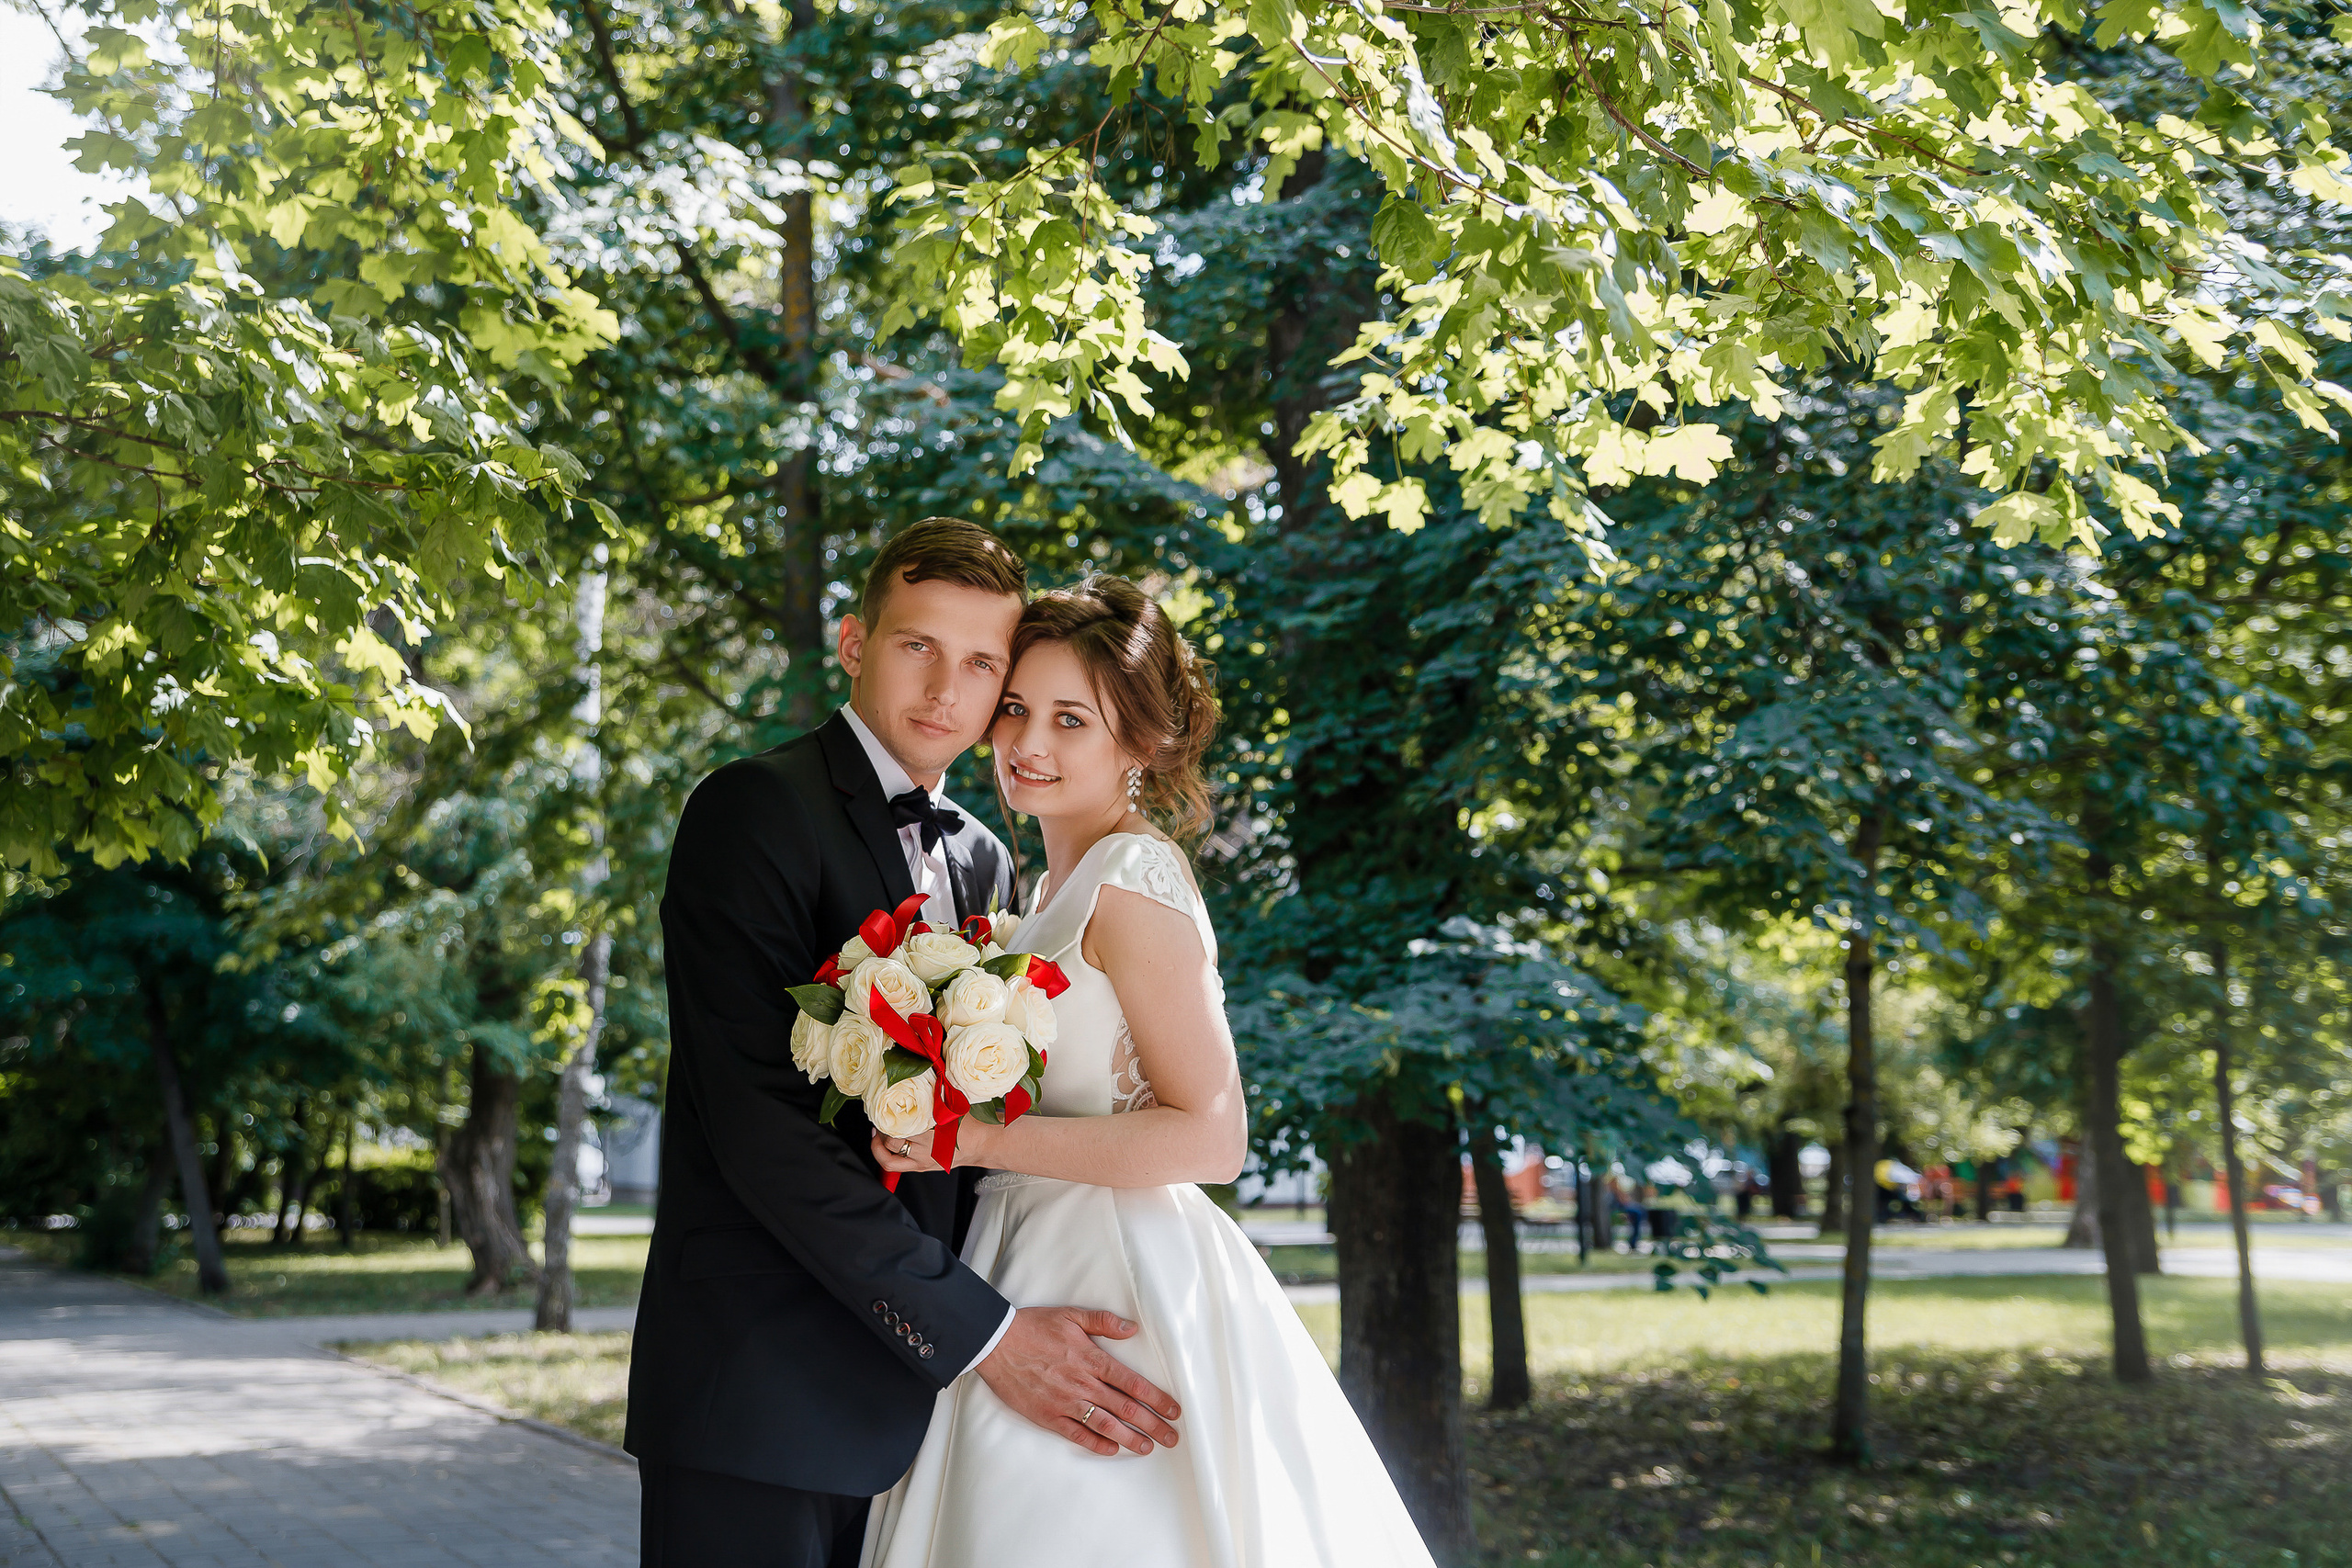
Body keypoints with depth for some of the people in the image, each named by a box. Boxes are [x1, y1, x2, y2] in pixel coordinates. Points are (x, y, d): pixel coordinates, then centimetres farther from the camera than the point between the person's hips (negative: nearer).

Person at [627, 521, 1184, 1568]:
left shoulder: (987, 864, 14)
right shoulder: (755, 811, -9)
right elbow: (759, 1123, -17)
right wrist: (978, 1334, -18)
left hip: (910, 1395, 6)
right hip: (758, 1394, -6)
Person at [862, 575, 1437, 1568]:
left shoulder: (1132, 880, -14)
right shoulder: (1062, 881, 14)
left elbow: (1211, 1137, -18)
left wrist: (978, 1140, -20)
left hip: (1115, 1285, -9)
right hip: (1050, 1260, 9)